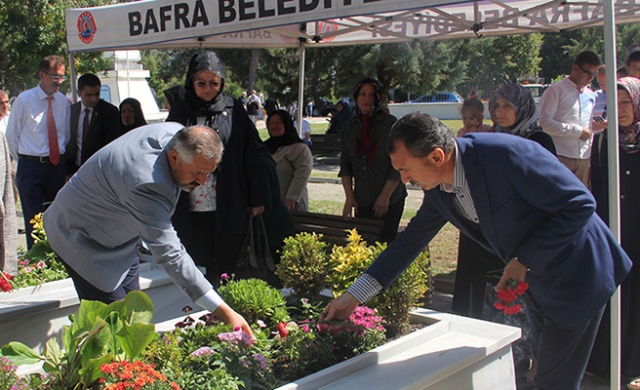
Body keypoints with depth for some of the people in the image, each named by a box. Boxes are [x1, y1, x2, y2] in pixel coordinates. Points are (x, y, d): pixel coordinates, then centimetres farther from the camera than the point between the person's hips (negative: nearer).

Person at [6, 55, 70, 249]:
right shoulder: (24, 100, -5)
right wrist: (24, 161, 4)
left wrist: (61, 159, 6)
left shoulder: (63, 101, 4)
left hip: (57, 166, 3)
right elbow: (12, 134, 1)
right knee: (34, 218, 0)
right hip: (31, 167, -3)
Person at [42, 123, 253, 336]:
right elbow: (170, 254, -44)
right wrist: (223, 311, -47)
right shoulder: (147, 184, -42)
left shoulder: (177, 133, -17)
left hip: (119, 238, 9)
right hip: (80, 237, -9)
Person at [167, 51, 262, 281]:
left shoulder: (233, 111, 2)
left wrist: (254, 199, 1)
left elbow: (249, 158, 3)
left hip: (227, 208, -1)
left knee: (227, 268, 6)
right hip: (190, 210, 1)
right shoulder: (179, 114, 6)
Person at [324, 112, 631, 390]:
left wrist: (524, 261, -24)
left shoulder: (507, 153, -31)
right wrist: (354, 295, 0)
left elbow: (580, 203, -26)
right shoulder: (438, 190, -7)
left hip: (575, 273, -7)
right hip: (533, 278, 8)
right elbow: (412, 239, 3)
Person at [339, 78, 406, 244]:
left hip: (390, 199, -4)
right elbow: (345, 164, 10)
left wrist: (385, 196, -10)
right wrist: (349, 197, 2)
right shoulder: (350, 126, 9)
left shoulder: (390, 123, -4)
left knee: (385, 242, -6)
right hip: (362, 201, 4)